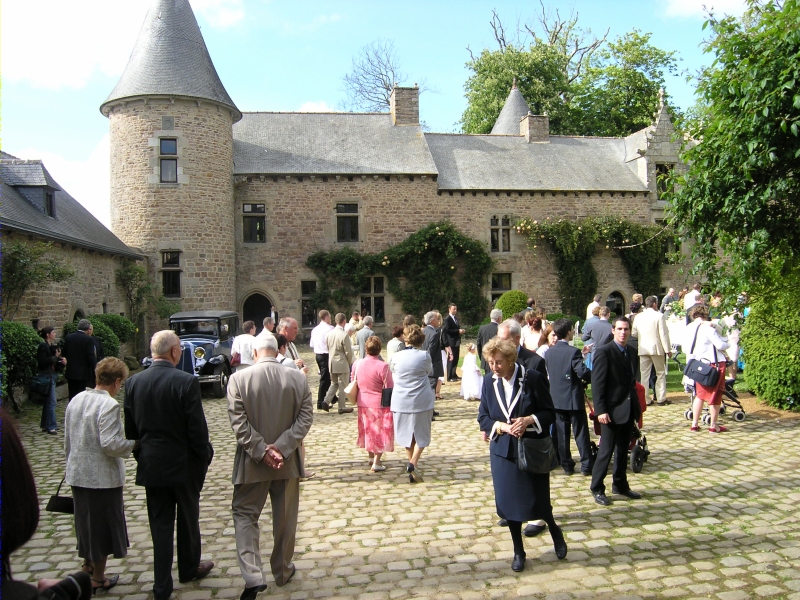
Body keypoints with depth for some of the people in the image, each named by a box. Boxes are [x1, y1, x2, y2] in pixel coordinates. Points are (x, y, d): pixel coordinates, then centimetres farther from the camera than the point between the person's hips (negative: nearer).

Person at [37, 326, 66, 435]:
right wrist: (55, 357, -17)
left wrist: (61, 361, 0)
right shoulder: (43, 346, -12)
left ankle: (45, 425, 22)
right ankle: (51, 426, -4)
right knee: (51, 402, -8)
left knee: (48, 401, 14)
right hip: (46, 376, -9)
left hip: (52, 376, 9)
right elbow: (42, 362, -21)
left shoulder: (51, 346, 14)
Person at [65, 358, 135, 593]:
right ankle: (98, 578, 23)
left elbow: (68, 441, 11)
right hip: (103, 477, -7)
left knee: (86, 519, 23)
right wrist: (134, 442, -10)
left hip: (77, 474, 7)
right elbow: (110, 444, -25)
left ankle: (88, 563, 41)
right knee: (103, 523, 10)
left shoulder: (76, 400, 3)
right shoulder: (109, 405, -21)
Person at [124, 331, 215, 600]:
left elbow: (131, 429, 4)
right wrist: (204, 457, -1)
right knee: (188, 519, 18)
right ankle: (189, 568, 37)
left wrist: (141, 456, 17)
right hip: (184, 464, -3)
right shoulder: (186, 382, -19)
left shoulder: (133, 382, -4)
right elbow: (197, 428, -16)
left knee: (160, 525, 12)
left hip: (151, 465, 3)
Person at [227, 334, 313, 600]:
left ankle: (253, 577, 0)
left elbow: (239, 423, -14)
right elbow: (305, 418, -10)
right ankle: (282, 571, 32)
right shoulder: (298, 378, -6)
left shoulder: (238, 379, -11)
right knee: (285, 517, 17)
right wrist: (281, 447, -14)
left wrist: (262, 451, -13)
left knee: (245, 514, 12)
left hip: (252, 461, -2)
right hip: (288, 460, 2)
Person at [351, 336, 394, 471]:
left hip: (363, 403, 5)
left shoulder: (357, 363, -5)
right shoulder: (382, 366, -22)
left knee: (368, 430, 21)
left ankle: (371, 457, 35)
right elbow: (390, 388, -17)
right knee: (380, 432, 7)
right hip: (379, 404, -5)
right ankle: (376, 463, 8)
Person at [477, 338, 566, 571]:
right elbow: (483, 417, 2)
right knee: (508, 502, 8)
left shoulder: (533, 378, -13)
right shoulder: (489, 381, -3)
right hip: (503, 451, 3)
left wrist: (529, 420, -24)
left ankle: (554, 531, 39)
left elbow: (549, 413, -7)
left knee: (537, 499, 4)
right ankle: (518, 551, 28)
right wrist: (500, 426, -17)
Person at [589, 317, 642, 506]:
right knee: (606, 451, 0)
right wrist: (601, 410, -20)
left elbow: (632, 381, 14)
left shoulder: (631, 353, 11)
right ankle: (597, 489, 12)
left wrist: (637, 406, 9)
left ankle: (620, 485, 29)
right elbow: (597, 383, -15)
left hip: (629, 410, 7)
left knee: (623, 450, 16)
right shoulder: (603, 352, -11)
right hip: (612, 410, -7)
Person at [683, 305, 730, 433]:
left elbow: (684, 348, 11)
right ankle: (713, 426, 8)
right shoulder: (707, 327, -14)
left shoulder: (688, 328, 5)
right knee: (715, 395, 4)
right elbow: (720, 345, -16)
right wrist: (727, 343, 5)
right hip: (713, 364, -6)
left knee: (700, 394, 16)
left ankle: (694, 424, 14)